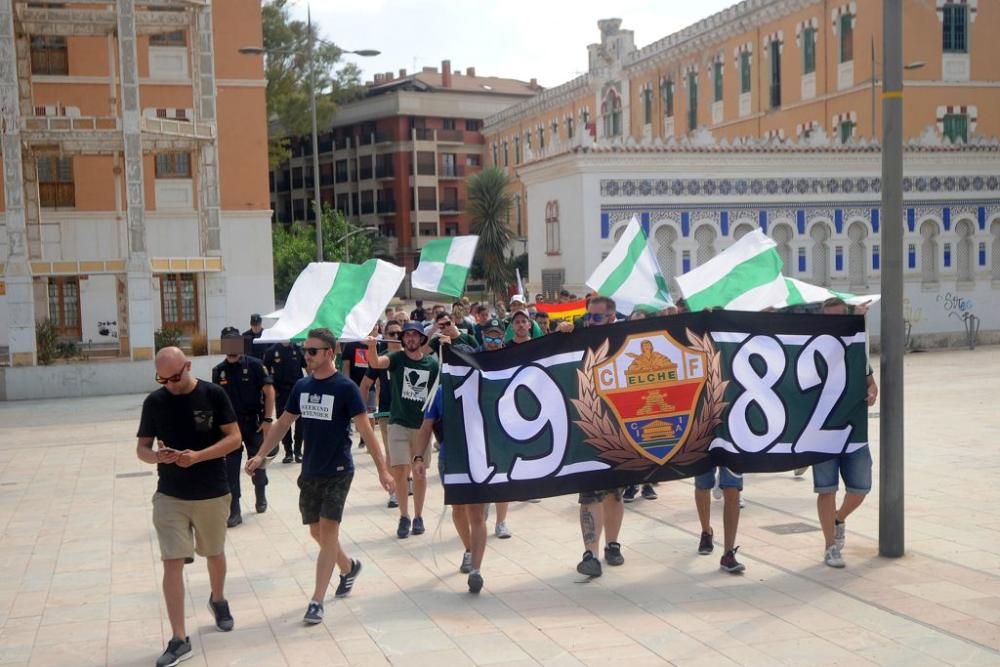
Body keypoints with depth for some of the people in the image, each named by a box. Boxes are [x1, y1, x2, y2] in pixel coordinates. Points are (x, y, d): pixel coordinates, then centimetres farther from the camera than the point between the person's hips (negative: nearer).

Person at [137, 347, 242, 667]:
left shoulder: (213, 394, -9)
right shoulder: (154, 402, -4)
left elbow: (234, 438, -9)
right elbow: (141, 448, 2)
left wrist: (198, 455, -23)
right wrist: (155, 456, -22)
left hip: (213, 494, 0)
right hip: (169, 496, 0)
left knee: (215, 554, 18)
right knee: (172, 563, -6)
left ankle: (218, 600, 48)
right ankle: (179, 639, 0)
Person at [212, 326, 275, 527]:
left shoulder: (254, 365, -8)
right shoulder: (219, 371, 2)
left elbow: (269, 391, -7)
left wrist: (268, 419, -13)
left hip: (254, 422, -2)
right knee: (230, 468, -1)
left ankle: (261, 496, 39)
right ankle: (234, 512, 5)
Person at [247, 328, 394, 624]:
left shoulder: (345, 388, -12)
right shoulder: (302, 386, 5)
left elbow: (365, 430, -14)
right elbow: (283, 423, 13)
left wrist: (382, 469, -18)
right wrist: (261, 455, 4)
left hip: (338, 471, -6)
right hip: (310, 471, 6)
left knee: (328, 530, -8)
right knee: (317, 531, 12)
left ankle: (317, 602, -4)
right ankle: (349, 567, 39)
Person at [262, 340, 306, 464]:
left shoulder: (298, 350, 1)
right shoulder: (272, 351, -1)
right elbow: (264, 370, 4)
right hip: (281, 392, 0)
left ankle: (298, 451, 12)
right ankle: (288, 452, 15)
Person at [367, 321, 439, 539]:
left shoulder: (432, 364, -1)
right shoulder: (397, 358, -4)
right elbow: (375, 363, -24)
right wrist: (372, 346, -45)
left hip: (422, 425, 1)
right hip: (398, 423, -1)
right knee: (399, 471, -5)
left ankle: (418, 517, 22)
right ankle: (404, 516, 11)